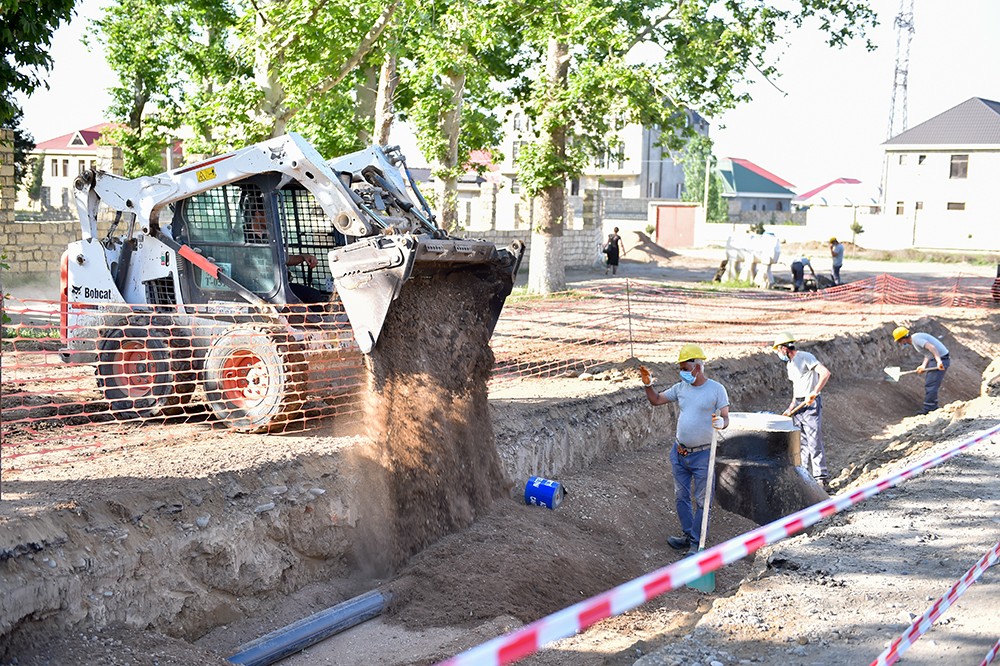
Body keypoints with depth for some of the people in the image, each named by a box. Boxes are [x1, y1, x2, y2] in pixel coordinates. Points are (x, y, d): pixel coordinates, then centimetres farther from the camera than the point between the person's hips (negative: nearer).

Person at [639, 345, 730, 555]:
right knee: (681, 497, 14)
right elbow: (656, 400, 16)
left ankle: (696, 543, 11)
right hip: (679, 452, 6)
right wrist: (648, 384, -1)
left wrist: (721, 423, -32)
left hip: (702, 454, -5)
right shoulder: (680, 387, 7)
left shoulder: (716, 389, -8)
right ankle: (688, 536, 28)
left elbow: (725, 418, -10)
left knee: (701, 501, 2)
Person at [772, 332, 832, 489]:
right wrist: (790, 409, 15)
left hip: (811, 404, -9)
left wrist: (815, 392, -28)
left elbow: (825, 373, -21)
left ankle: (822, 479, -5)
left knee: (814, 443, -9)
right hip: (798, 405, 9)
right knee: (801, 443, 10)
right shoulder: (789, 365, 17)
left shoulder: (805, 357, -11)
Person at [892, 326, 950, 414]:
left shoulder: (916, 338, -18)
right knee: (928, 384, 18)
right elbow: (927, 354, 11)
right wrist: (923, 366, -3)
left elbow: (931, 347, -30)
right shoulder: (915, 339, 14)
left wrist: (939, 361, -41)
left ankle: (927, 409, -4)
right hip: (937, 359, 11)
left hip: (941, 359, -11)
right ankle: (933, 407, 26)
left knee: (930, 384, -8)